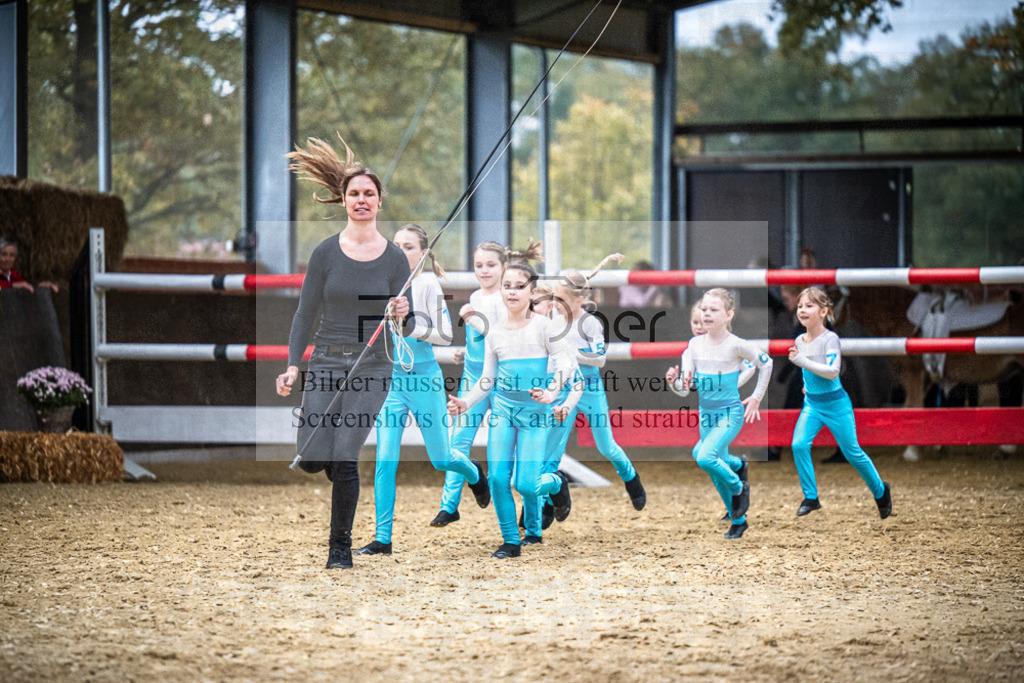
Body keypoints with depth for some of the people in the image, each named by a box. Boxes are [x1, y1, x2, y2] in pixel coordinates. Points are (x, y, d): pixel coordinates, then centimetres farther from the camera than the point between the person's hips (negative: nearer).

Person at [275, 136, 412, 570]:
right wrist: (292, 365, -6)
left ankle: (341, 547, 6)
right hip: (326, 362, 1)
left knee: (344, 461, -11)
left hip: (371, 367, -1)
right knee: (311, 460, -9)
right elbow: (305, 314, 5)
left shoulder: (395, 259, 2)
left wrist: (402, 317, -20)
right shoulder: (326, 254, 2)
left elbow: (404, 329, 4)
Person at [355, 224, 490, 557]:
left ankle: (473, 472, 43)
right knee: (385, 461, -6)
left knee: (440, 459, 7)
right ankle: (383, 538, -4)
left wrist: (410, 326, -26)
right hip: (392, 379, 4)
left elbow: (445, 335, -14)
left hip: (424, 379, -4)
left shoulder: (427, 283, -8)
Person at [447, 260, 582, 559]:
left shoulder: (541, 326, -4)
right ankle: (511, 541, 8)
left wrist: (551, 392, -24)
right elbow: (487, 380, 10)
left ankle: (557, 482, 27)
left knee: (526, 486, -8)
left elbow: (567, 362, -8)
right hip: (502, 409, 4)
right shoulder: (494, 334, 7)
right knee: (497, 478, -7)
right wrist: (465, 403, -6)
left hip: (534, 411, -4)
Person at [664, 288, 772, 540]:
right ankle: (738, 520, 32)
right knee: (717, 475, 13)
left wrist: (757, 397, 3)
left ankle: (739, 487, 0)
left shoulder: (736, 345, -16)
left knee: (705, 457, -27)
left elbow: (765, 363, 1)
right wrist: (674, 381, -27)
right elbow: (684, 387, -4)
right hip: (706, 415, 6)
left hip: (731, 414, -6)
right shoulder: (695, 344, -3)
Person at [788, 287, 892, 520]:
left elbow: (833, 371, -30)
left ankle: (881, 492, 27)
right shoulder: (800, 341, 2)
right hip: (812, 404, 6)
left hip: (836, 404, -5)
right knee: (799, 445, -15)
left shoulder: (830, 339, -18)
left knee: (852, 453, 4)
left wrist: (802, 361, -33)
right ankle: (811, 498, -4)